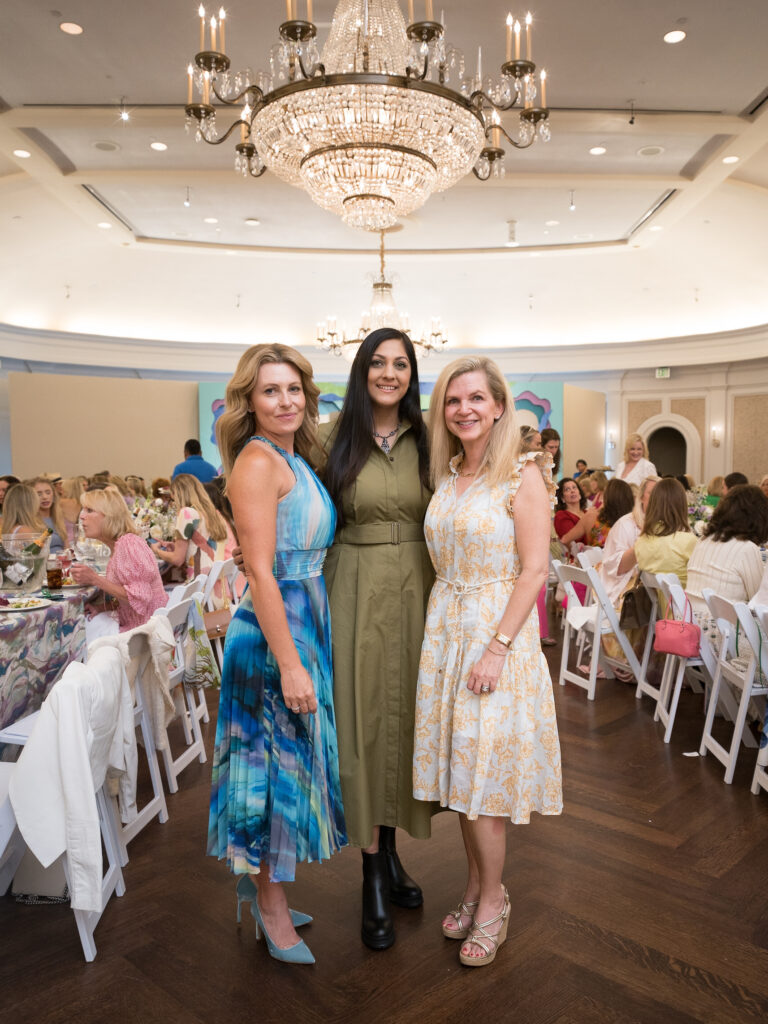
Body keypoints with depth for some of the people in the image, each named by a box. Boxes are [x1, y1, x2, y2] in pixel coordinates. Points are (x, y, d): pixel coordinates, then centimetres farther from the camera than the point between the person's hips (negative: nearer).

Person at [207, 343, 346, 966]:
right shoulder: (258, 460, -16)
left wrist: (304, 651, 14)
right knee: (278, 765, 5)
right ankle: (274, 913, 26)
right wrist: (289, 664, -22)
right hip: (274, 634, -9)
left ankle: (267, 895, 38)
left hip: (307, 622, 9)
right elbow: (261, 574, -21)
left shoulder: (296, 459, 12)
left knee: (293, 761, 18)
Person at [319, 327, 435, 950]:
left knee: (404, 715, 11)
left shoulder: (426, 441, 5)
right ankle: (374, 877, 17)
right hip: (356, 590, -2)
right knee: (362, 719, 3)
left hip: (415, 592, 2)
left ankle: (390, 851, 32)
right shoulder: (335, 439, 0)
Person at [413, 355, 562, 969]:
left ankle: (492, 902, 21)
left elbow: (535, 570, -14)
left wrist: (497, 648, -18)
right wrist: (443, 628, 6)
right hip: (445, 630, 6)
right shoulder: (447, 476, 9)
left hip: (498, 630, -6)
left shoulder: (523, 476, -10)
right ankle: (478, 886, 31)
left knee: (484, 770, 1)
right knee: (459, 769, 13)